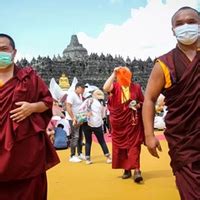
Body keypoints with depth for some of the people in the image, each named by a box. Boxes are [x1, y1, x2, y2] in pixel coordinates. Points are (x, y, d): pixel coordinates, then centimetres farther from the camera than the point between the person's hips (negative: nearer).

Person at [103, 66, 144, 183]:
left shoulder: (136, 87, 3)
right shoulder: (115, 86, 1)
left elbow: (143, 102, 10)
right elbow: (105, 88, -21)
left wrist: (138, 105, -12)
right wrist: (114, 74, -16)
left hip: (133, 121, -1)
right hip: (119, 121, 2)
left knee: (134, 144, -8)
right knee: (121, 145, 7)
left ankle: (136, 170, -11)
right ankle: (127, 169, 19)